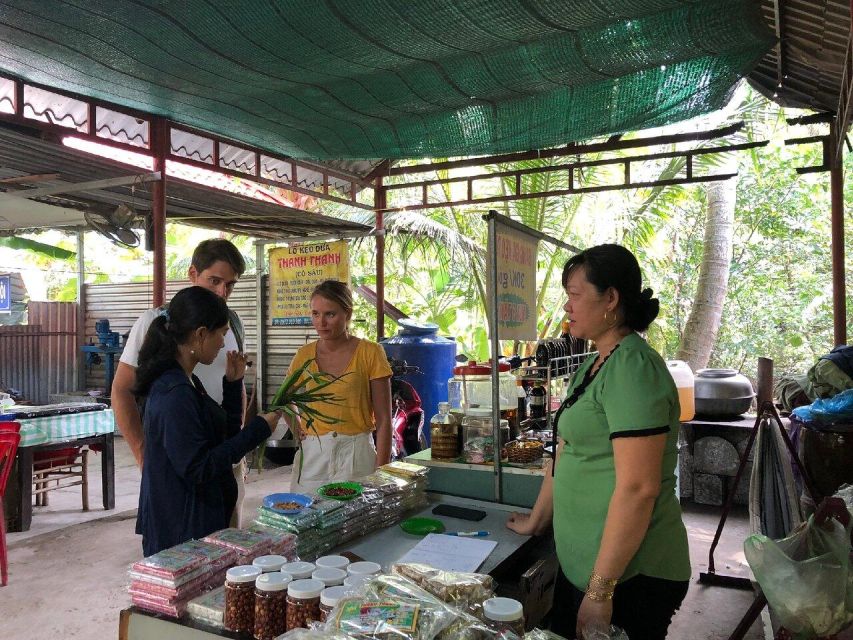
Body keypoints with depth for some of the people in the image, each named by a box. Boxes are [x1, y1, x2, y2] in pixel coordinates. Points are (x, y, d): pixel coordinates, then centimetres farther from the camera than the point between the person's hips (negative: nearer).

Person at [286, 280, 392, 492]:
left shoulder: (370, 353, -7)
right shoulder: (304, 355, 3)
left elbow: (383, 420, -6)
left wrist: (381, 475, -10)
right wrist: (296, 429, 5)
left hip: (355, 453, -3)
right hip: (311, 453, 3)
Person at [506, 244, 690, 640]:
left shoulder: (633, 367, -20)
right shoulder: (594, 366, 9)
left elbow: (638, 488, -24)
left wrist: (600, 590, -22)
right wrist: (536, 522, 22)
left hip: (629, 573, -8)